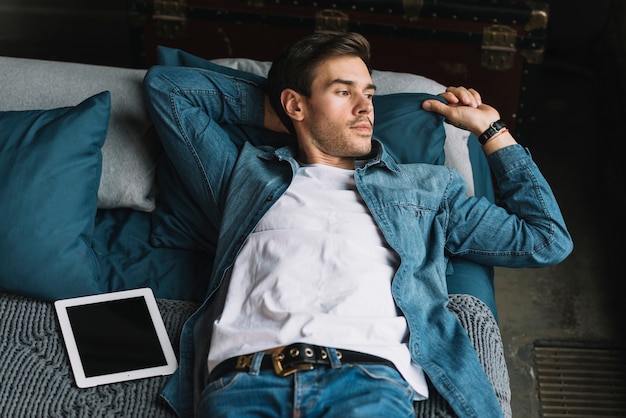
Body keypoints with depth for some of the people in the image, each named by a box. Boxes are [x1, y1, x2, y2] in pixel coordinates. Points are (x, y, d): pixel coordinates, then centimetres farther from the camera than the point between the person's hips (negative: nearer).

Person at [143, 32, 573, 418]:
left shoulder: (427, 187, 30)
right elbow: (166, 85, 33)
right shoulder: (249, 173, 28)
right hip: (245, 376, 0)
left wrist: (491, 128, 35)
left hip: (369, 375, 1)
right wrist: (269, 109, 34)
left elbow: (547, 240, 30)